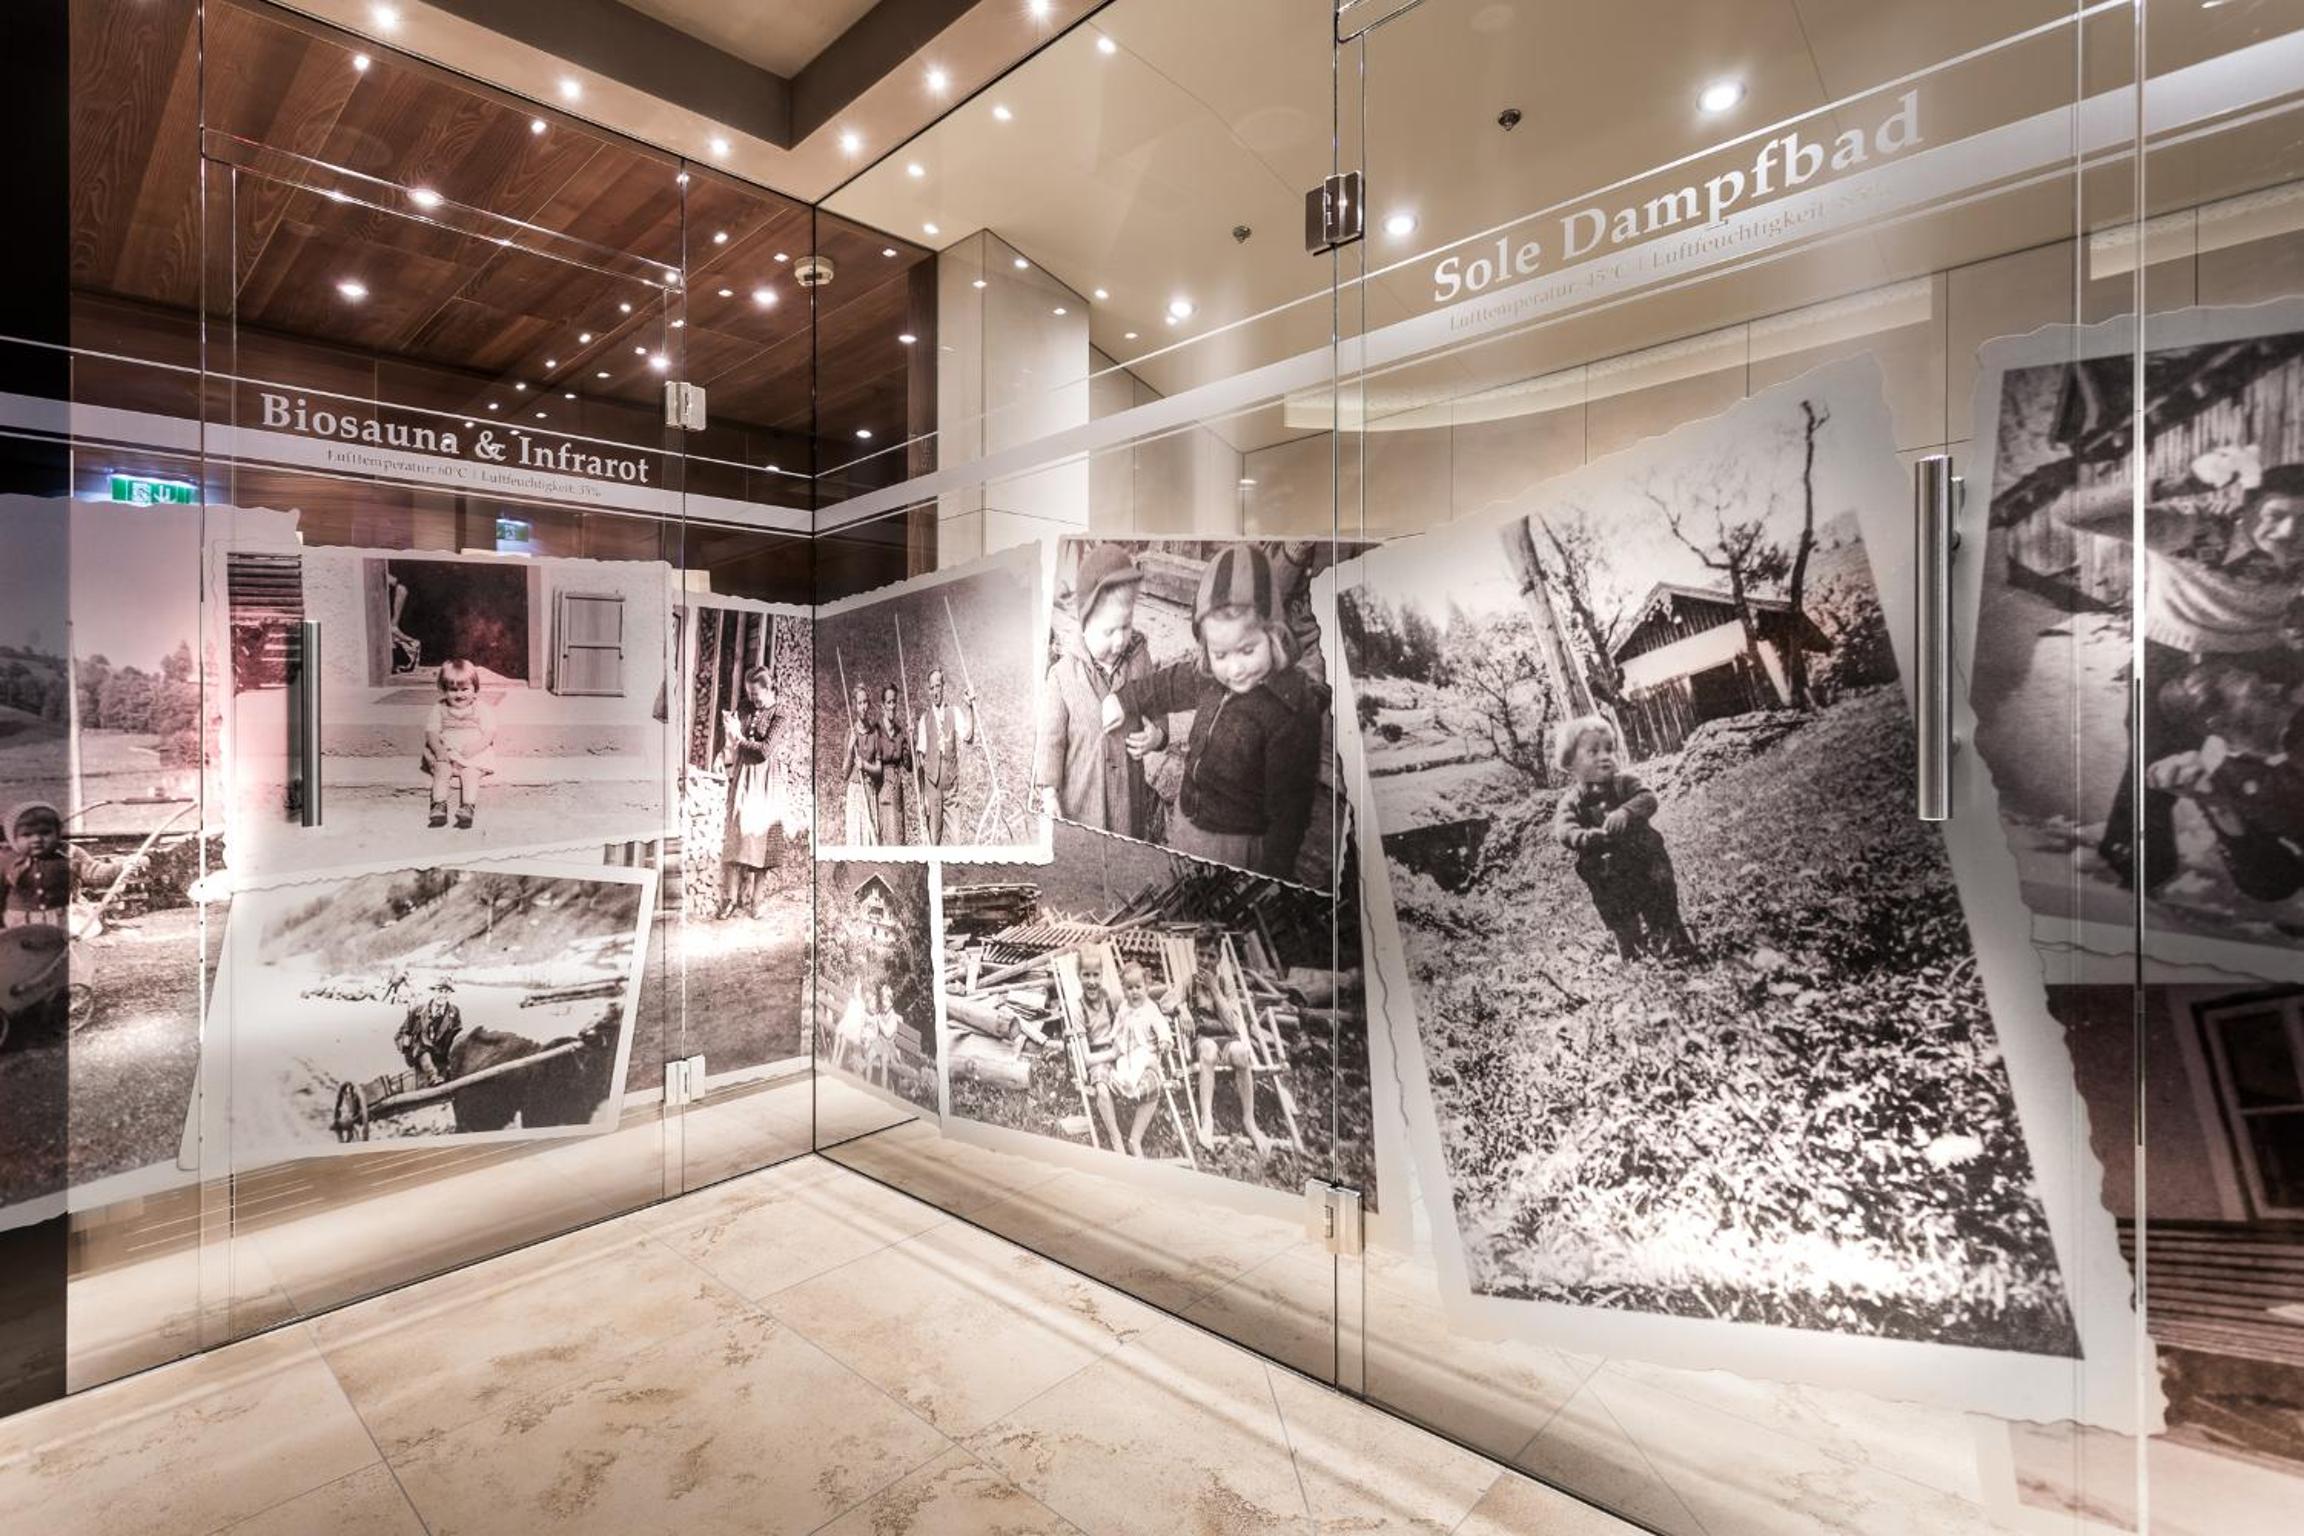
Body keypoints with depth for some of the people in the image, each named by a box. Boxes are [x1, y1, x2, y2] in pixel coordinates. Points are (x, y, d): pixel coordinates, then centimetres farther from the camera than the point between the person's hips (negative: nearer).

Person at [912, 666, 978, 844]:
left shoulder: (954, 712, 5)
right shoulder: (924, 718, 5)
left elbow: (968, 737, -10)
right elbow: (920, 751, 4)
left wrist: (969, 706, -16)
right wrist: (913, 735, -15)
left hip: (951, 776, 0)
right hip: (932, 777, 0)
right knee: (934, 827, 0)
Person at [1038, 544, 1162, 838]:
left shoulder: (1139, 658, -4)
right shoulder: (1063, 673, -13)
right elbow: (1051, 737, -6)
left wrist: (1157, 734, -12)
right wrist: (1049, 793, -8)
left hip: (1129, 794, 3)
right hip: (1079, 800, -3)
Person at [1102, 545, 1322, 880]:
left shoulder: (1292, 712, -28)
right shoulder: (1212, 677, -7)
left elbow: (1289, 812, -25)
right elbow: (1171, 682, 16)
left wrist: (1269, 885, -24)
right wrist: (1123, 699, 27)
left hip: (1239, 850, -7)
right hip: (1186, 828, 7)